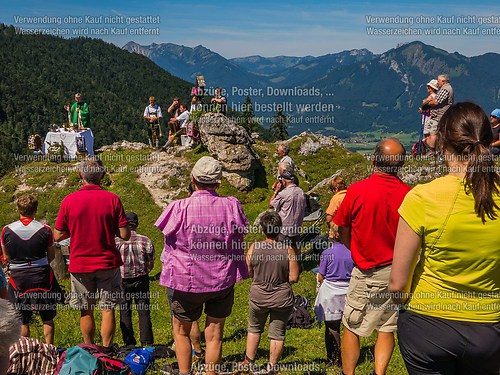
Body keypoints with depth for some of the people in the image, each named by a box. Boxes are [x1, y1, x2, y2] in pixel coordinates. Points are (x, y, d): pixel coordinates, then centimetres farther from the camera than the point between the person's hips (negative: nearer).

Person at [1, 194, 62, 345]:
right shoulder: (45, 230, -10)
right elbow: (51, 256, 0)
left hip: (18, 278, 1)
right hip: (42, 277, -1)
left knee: (22, 321, 14)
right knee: (47, 318, 14)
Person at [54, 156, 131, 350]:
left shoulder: (69, 201, -6)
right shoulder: (112, 199, -8)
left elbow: (58, 236, -1)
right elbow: (125, 234, -8)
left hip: (80, 264, 1)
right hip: (107, 263, -1)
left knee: (86, 312, 13)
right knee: (108, 310, 7)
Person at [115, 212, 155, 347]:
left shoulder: (116, 241, -12)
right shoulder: (145, 241, -8)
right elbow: (151, 264, -1)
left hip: (122, 281, -1)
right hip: (141, 280, 1)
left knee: (125, 312, 10)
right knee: (144, 312, 10)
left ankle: (129, 344, 14)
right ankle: (147, 343, 12)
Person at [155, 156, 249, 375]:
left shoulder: (180, 208, -19)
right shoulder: (232, 206, -12)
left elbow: (168, 236, -2)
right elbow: (240, 239, 2)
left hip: (185, 281, -1)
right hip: (222, 280, 2)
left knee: (181, 331, 21)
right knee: (214, 334, 13)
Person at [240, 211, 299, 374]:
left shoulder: (254, 247, -13)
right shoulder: (288, 250, -17)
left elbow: (248, 272, -3)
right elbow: (294, 277, -14)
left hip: (258, 296, 2)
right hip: (282, 299, -1)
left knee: (254, 328, 24)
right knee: (277, 334, 15)